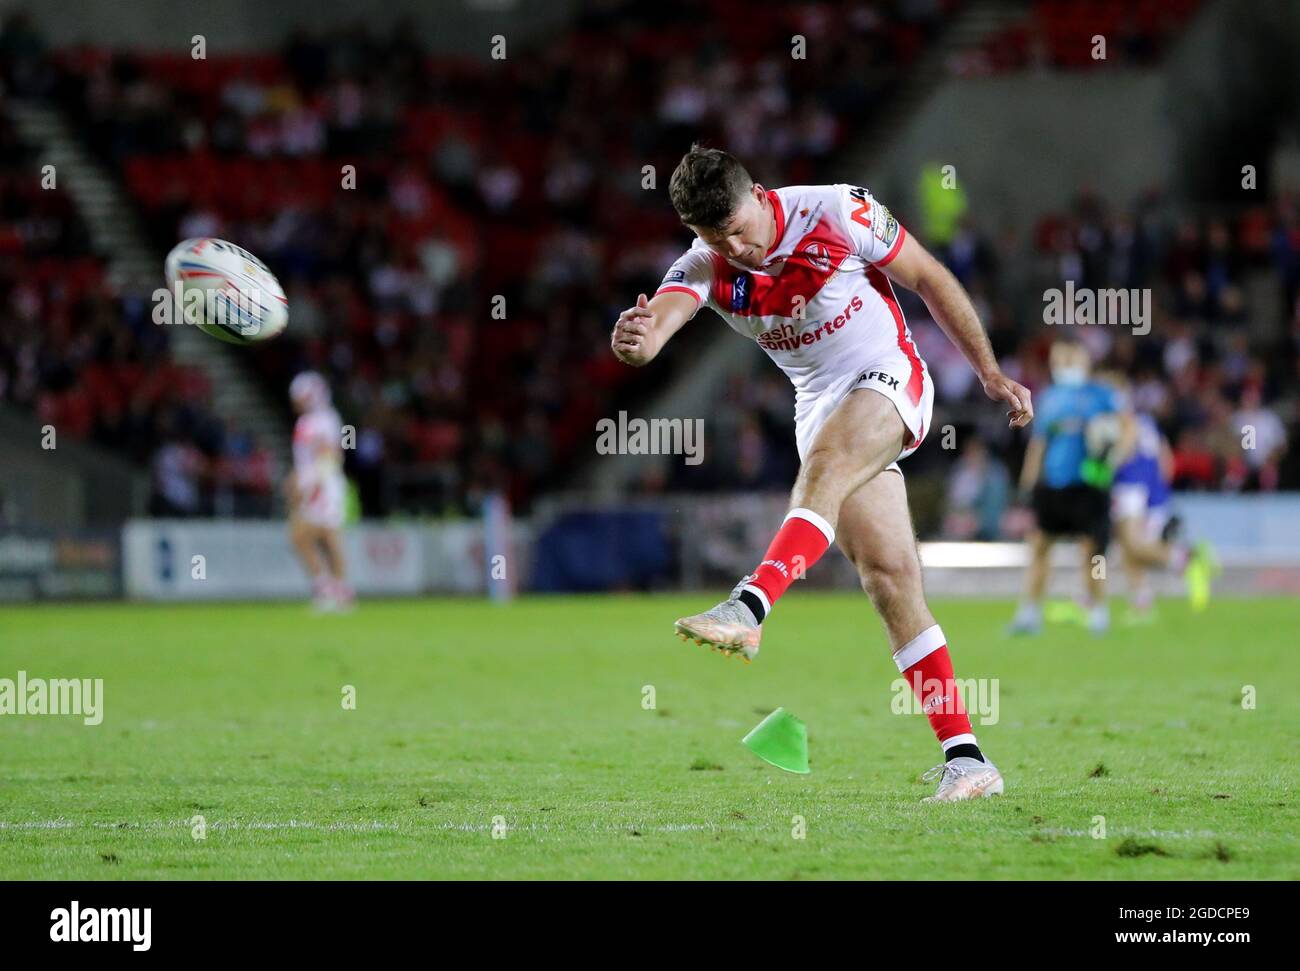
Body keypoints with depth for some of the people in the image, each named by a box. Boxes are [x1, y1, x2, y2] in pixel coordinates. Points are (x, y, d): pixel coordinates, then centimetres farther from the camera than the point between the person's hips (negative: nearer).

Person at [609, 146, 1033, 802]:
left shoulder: (837, 212, -13)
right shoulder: (707, 267, -6)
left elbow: (930, 280, -3)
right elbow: (662, 313, -27)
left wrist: (989, 373, 0)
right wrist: (635, 340, -52)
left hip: (891, 379, -4)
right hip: (823, 409, 4)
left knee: (824, 468, -35)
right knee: (889, 575, -5)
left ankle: (748, 610, -53)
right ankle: (965, 758, -5)